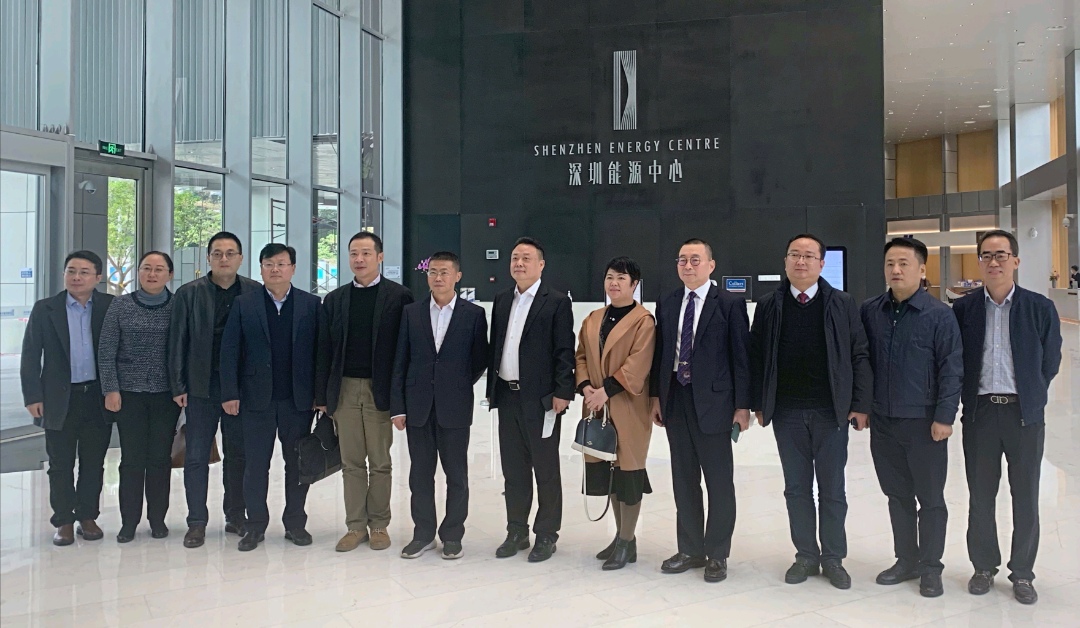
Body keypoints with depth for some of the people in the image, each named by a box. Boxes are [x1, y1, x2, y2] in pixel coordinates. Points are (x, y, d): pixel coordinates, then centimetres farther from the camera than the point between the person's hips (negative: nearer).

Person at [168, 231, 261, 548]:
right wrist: (178, 386, -3)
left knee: (238, 454, 10)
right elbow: (178, 342, 2)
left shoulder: (256, 292, 2)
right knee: (196, 456, 3)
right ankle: (197, 522, 13)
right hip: (202, 386, 0)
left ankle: (236, 516, 22)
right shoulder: (188, 294, 2)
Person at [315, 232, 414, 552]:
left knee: (380, 462, 6)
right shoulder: (334, 299, 10)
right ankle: (356, 526, 18)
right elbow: (325, 351, 9)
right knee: (351, 463, 8)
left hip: (381, 390, -3)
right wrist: (322, 396, 5)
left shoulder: (399, 296, -2)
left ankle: (379, 524, 18)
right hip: (345, 390, 3)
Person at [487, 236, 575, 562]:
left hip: (540, 398, -6)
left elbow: (564, 351, -9)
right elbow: (495, 346, 15)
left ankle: (546, 535, 17)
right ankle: (516, 532, 25)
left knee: (546, 470, 6)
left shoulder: (557, 302, -6)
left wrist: (562, 393, -15)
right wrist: (492, 387, 12)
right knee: (513, 469, 13)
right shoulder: (502, 300, 12)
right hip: (507, 396, 6)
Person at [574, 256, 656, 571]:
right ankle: (621, 536, 28)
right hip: (598, 407, 7)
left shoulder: (643, 320, -8)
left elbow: (638, 364, -16)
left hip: (628, 408, -7)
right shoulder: (593, 319, 13)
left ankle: (628, 543, 12)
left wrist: (606, 390, -21)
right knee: (609, 471, 13)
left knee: (627, 471, 0)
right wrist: (585, 387, -6)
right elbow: (581, 356, 12)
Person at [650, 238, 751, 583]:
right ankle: (690, 550, 25)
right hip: (675, 400, 5)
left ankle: (716, 554, 18)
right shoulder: (666, 303, 9)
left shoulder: (730, 304, -5)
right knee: (684, 481, 13)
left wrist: (742, 406, -9)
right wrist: (656, 396, 6)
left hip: (713, 402, -5)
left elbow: (741, 357, -6)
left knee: (719, 482, 5)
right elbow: (660, 351, 11)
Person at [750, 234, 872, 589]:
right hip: (786, 413, 1)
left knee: (832, 489, 7)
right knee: (797, 489, 10)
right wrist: (759, 404, 0)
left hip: (831, 412, -1)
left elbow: (859, 357, -1)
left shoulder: (843, 305, 1)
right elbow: (756, 357, 4)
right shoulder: (769, 306, 4)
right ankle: (806, 555, 22)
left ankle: (833, 558, 20)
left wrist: (860, 405, -6)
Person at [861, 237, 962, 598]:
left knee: (930, 498, 9)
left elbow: (951, 369, -9)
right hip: (882, 421, 4)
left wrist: (944, 417, -13)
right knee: (897, 496, 15)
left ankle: (930, 567, 22)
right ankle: (906, 560, 29)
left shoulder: (939, 315, -8)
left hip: (924, 422, -4)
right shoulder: (870, 311, 2)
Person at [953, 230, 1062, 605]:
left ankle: (1022, 573, 24)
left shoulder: (1040, 308, -2)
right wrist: (972, 395, 5)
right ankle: (984, 567, 26)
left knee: (1026, 498, 8)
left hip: (1024, 413, 0)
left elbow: (1050, 363, 5)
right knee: (980, 496, 10)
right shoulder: (963, 309, -1)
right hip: (979, 412, 1)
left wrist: (1028, 397, 9)